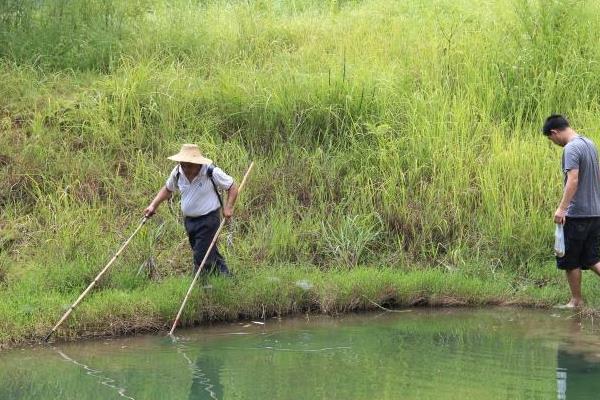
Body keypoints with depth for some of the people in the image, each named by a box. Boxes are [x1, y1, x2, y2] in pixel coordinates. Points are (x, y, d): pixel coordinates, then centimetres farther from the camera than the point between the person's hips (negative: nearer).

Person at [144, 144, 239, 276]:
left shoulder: (212, 172, -18)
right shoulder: (178, 172, -4)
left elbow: (232, 187, -8)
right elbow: (167, 189, 15)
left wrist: (228, 207, -20)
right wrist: (153, 205, 5)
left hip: (208, 220, -6)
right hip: (189, 219, 6)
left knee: (201, 257, -9)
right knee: (210, 253, 17)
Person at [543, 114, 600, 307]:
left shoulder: (571, 149, -15)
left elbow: (573, 179, -26)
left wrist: (562, 207, -28)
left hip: (576, 214, -8)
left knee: (569, 259, 6)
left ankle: (576, 300, 13)